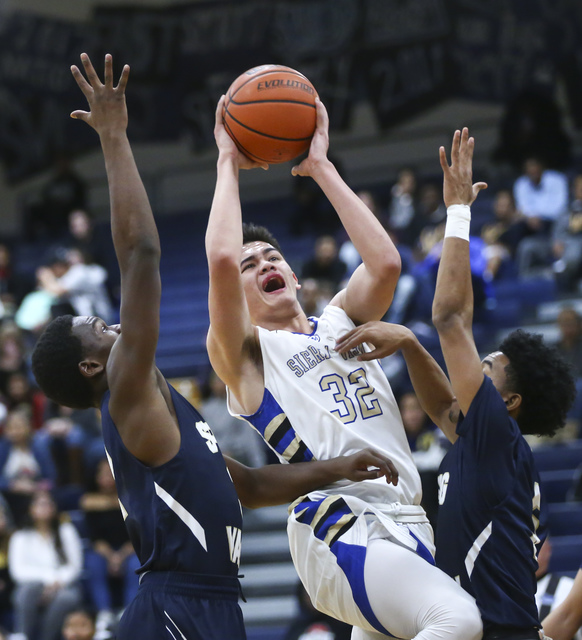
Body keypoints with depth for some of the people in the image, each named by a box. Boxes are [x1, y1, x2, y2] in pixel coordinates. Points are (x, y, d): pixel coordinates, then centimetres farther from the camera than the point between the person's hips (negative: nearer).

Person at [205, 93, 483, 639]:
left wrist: (320, 166, 11)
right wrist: (228, 163, 4)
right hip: (338, 527, -7)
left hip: (405, 525, 7)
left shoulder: (338, 322, 25)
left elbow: (385, 262, 6)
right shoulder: (242, 352, 8)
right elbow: (221, 260, -10)